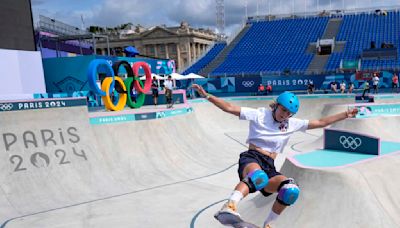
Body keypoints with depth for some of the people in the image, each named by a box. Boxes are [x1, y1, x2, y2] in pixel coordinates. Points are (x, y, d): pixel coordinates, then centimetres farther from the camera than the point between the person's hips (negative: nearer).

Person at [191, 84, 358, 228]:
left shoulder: (292, 124, 16)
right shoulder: (259, 114, 2)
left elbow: (321, 122, 21)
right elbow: (229, 108, -5)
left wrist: (346, 115, 19)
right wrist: (207, 96, -15)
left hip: (269, 167, 5)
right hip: (251, 158, -5)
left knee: (291, 190, -23)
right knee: (258, 176, -41)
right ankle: (229, 207, -57)